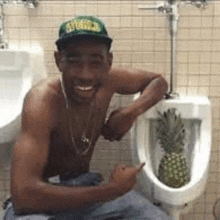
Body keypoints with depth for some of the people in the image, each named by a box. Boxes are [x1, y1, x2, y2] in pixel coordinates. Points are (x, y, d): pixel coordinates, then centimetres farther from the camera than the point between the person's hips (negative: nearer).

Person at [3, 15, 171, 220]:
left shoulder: (107, 81, -9)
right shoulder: (42, 101, -27)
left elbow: (157, 81, 11)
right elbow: (23, 193, -36)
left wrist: (132, 111, -13)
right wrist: (112, 189, -29)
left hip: (84, 188, 5)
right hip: (41, 198, -5)